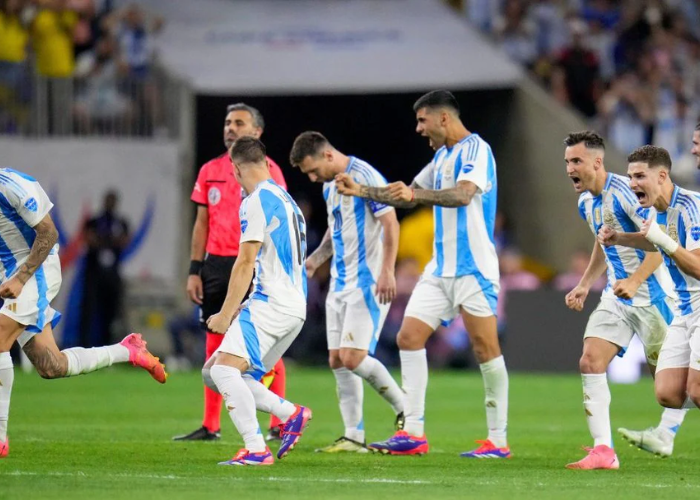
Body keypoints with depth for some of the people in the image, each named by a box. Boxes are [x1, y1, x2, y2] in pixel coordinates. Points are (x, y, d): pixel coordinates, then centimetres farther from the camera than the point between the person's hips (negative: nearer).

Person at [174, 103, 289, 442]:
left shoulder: (267, 169, -2)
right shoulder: (210, 171, 12)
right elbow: (202, 223, 15)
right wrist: (194, 270, 9)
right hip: (217, 264, 5)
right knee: (215, 345, 6)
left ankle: (279, 424, 0)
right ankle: (210, 426, 10)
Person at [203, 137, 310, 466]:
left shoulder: (257, 201, -8)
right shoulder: (285, 199, 21)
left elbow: (245, 263, -12)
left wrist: (226, 315, -10)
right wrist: (239, 309, 29)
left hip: (272, 304, -9)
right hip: (293, 306, 9)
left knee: (224, 368, -20)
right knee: (213, 372, 9)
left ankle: (256, 450, -27)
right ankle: (291, 414, 7)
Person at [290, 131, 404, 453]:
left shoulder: (364, 176, -14)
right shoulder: (330, 186, 14)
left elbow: (390, 223, -16)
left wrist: (387, 272, -23)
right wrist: (315, 260, 13)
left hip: (367, 283, -9)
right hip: (340, 282, 9)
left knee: (352, 357, -15)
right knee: (337, 360, 3)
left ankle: (405, 411, 2)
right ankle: (354, 437, 6)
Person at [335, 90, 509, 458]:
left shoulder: (475, 149, -10)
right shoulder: (442, 155, 18)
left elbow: (464, 194, -27)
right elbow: (408, 194, 29)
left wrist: (416, 194, -39)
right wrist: (360, 191, 20)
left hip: (473, 267, -9)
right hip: (441, 268, 9)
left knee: (485, 346, -7)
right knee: (409, 336, 0)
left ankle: (498, 439, -1)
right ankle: (413, 432, 0)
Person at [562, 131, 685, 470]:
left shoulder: (623, 192, -19)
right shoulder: (586, 203, 9)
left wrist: (635, 281, -33)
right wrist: (585, 284, 20)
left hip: (650, 294, -8)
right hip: (616, 296, 8)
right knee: (590, 362, -10)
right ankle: (603, 451, -14)